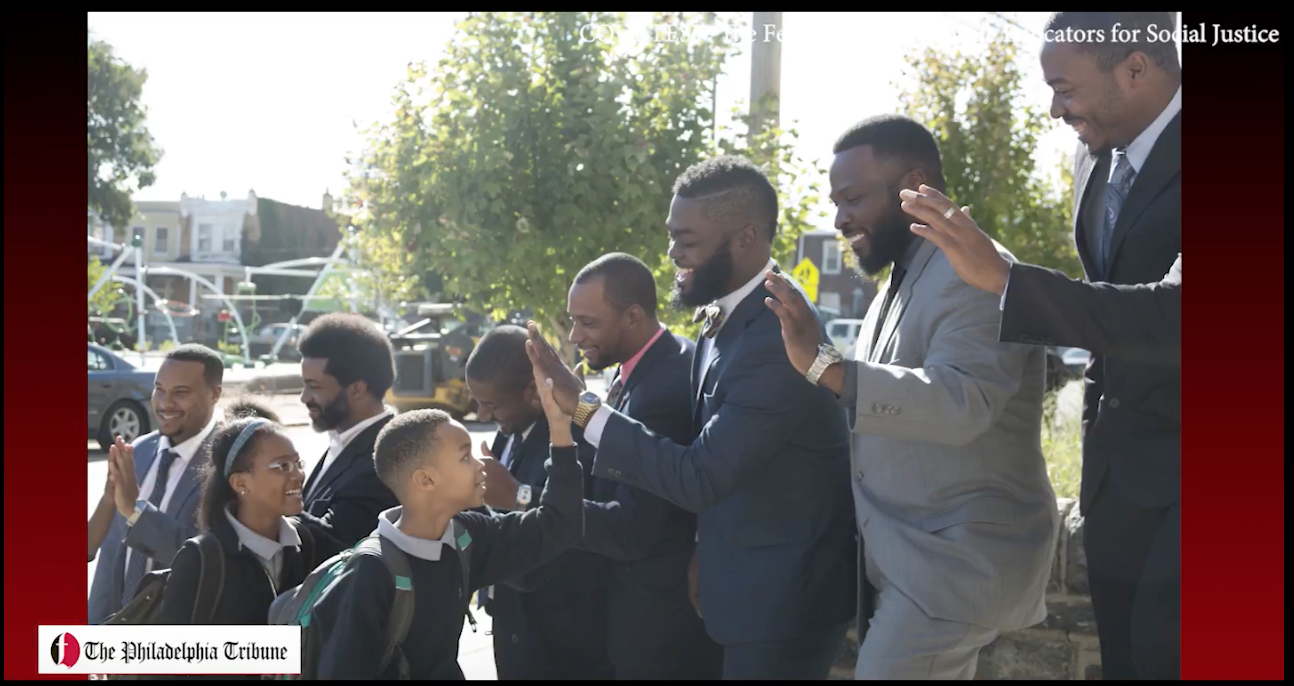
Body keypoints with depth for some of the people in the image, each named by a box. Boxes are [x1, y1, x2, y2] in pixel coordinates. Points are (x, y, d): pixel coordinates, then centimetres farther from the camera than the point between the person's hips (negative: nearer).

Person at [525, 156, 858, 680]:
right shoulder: (728, 317, 4)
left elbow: (700, 478, -26)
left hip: (781, 597, -9)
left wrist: (584, 407, -24)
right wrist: (703, 549, 3)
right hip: (753, 585, 9)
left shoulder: (777, 337, -25)